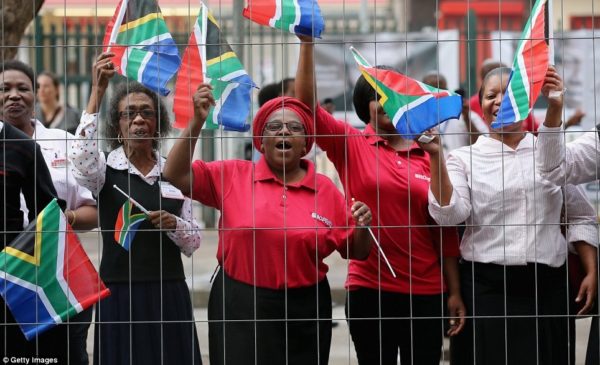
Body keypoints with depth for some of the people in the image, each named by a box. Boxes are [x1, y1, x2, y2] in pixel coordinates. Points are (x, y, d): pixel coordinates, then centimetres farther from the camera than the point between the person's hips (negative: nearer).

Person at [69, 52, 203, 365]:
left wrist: (174, 224, -11)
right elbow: (81, 157, -25)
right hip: (120, 293, -3)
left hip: (170, 295, 3)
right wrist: (98, 90, -27)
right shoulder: (105, 169, 1)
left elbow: (192, 243, 11)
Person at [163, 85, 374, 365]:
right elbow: (176, 174, -4)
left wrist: (362, 226, -12)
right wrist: (197, 122, -11)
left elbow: (356, 252, 10)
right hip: (240, 308, -1)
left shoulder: (325, 190, 5)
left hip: (303, 311, 1)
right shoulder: (233, 176, 3)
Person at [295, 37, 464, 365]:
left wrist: (454, 293, 3)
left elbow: (445, 230, 6)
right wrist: (307, 44, -19)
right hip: (369, 290, -1)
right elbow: (306, 104, -11)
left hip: (425, 293, 2)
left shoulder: (429, 155, 5)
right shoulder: (351, 146, 1)